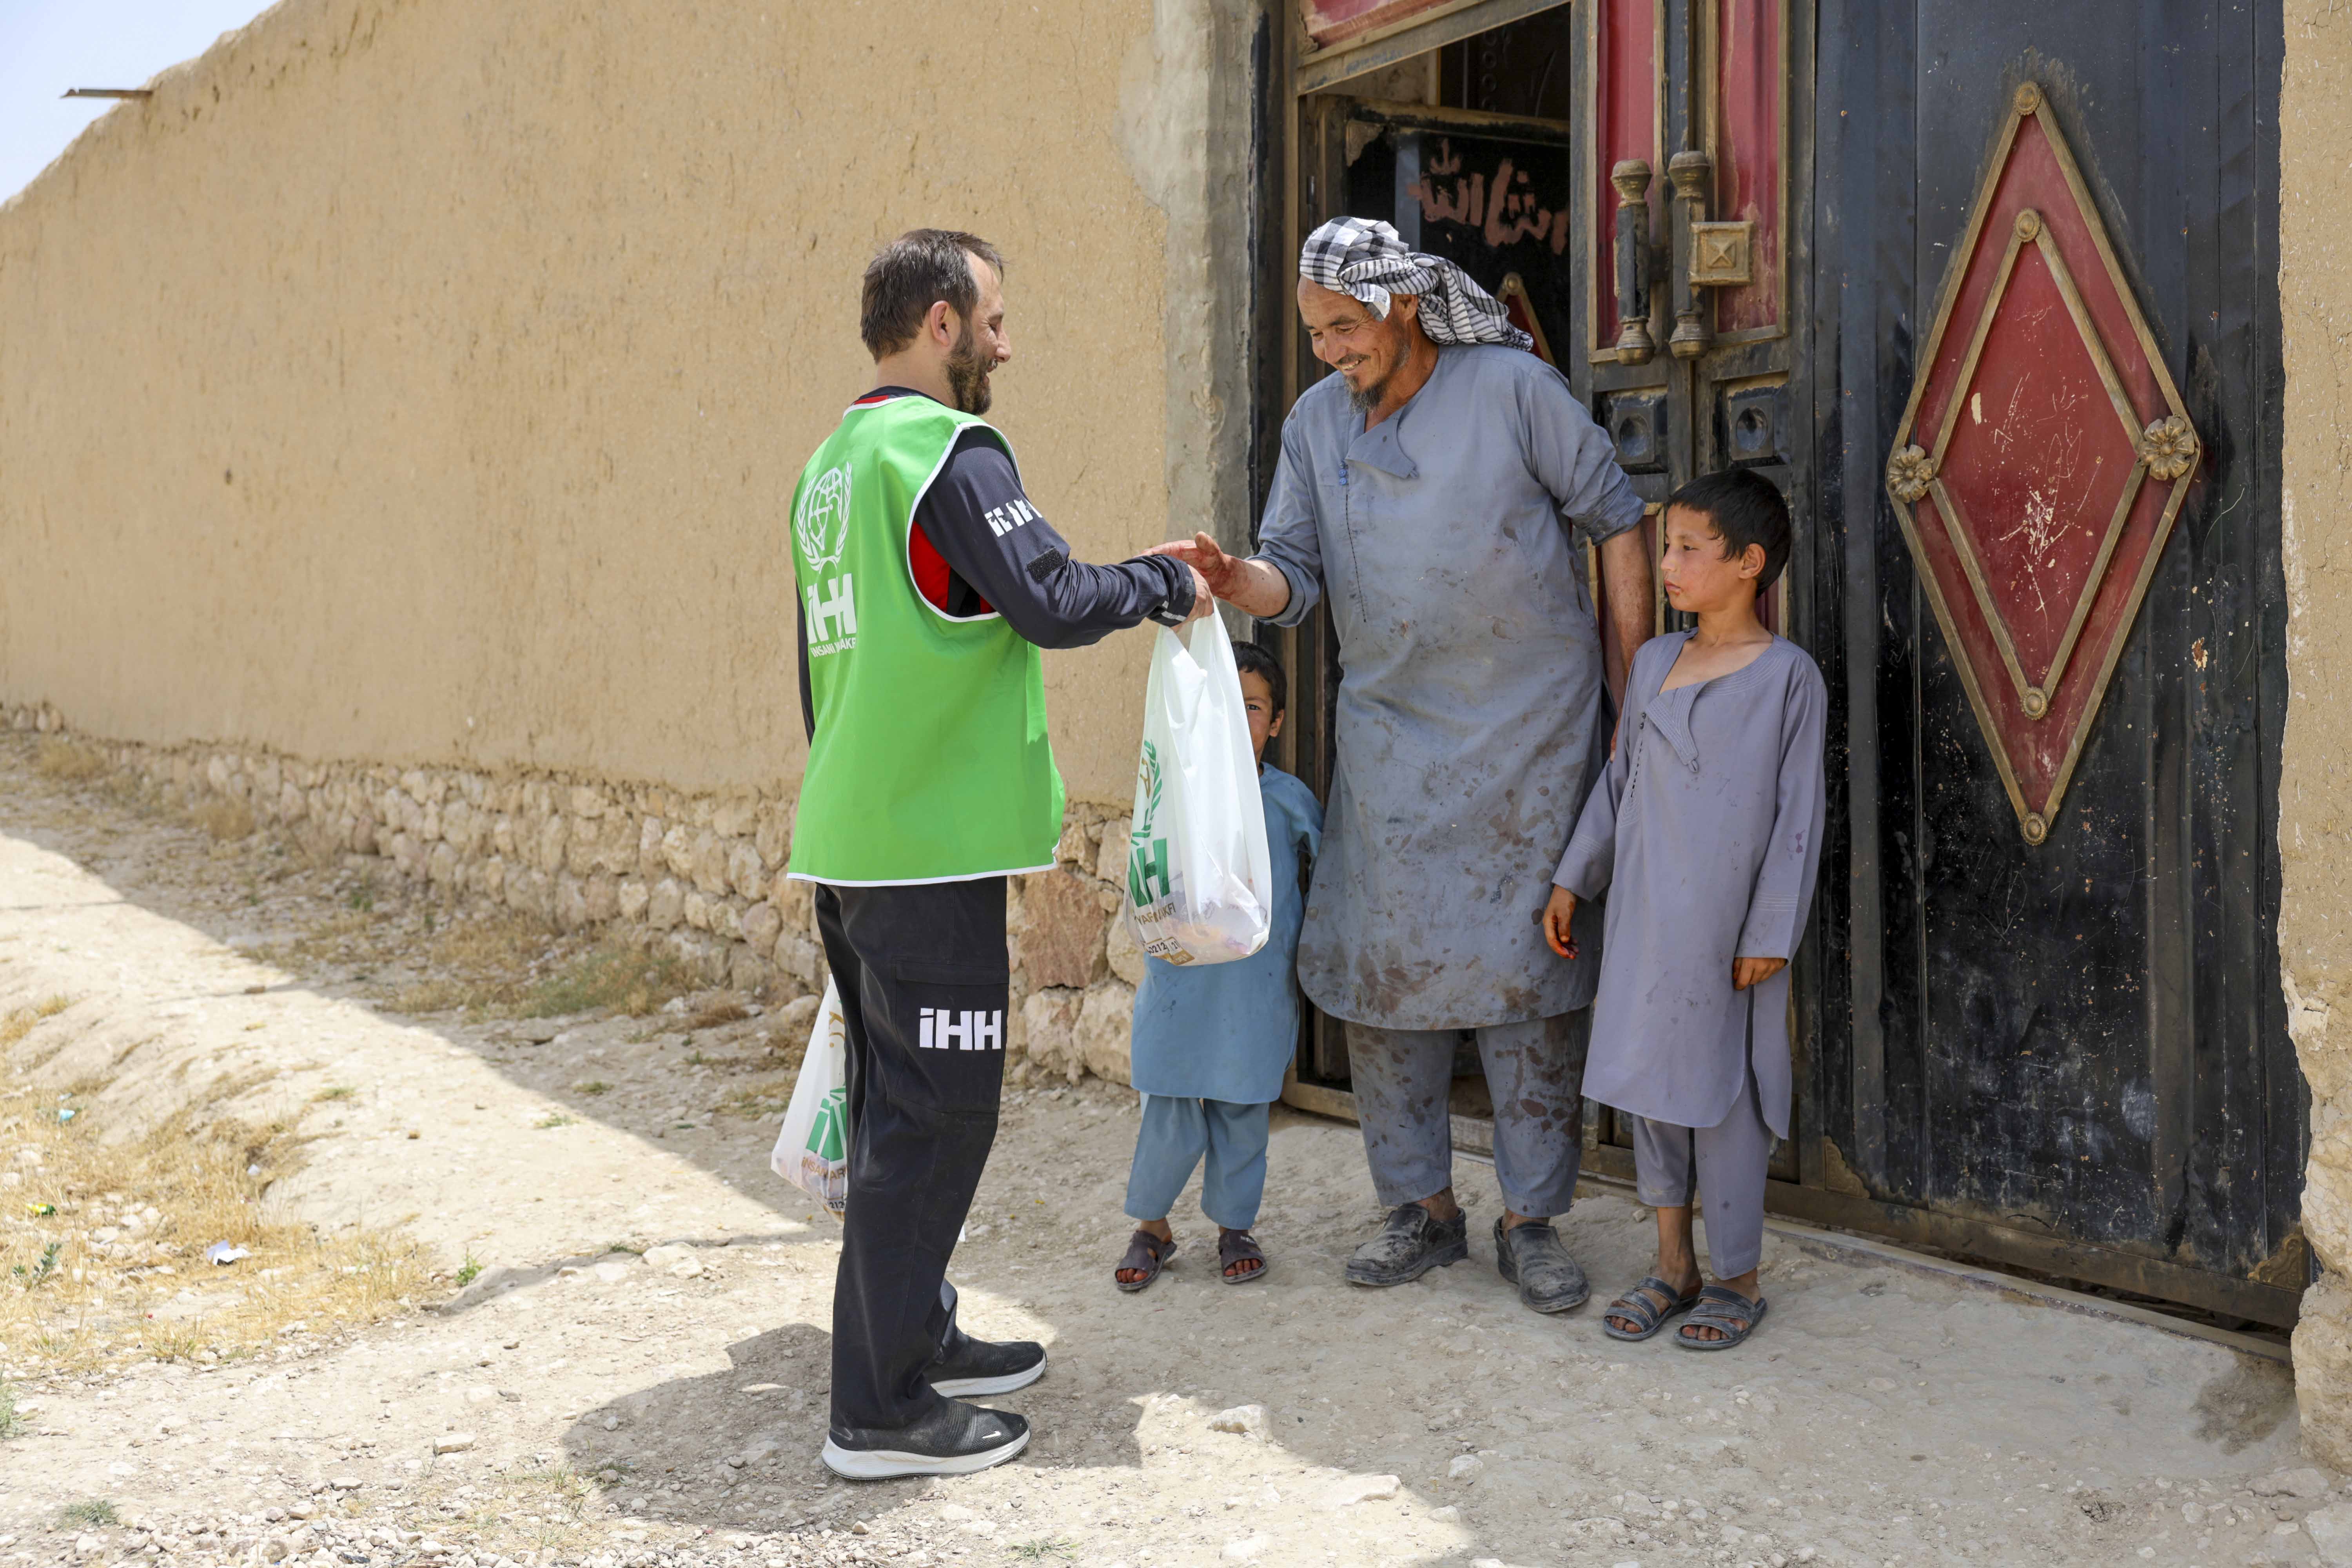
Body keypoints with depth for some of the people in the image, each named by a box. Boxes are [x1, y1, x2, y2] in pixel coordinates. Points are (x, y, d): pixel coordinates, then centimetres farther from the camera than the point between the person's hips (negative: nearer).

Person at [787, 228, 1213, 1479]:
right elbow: (1052, 603, -20)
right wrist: (1165, 587, -2)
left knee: (896, 1102, 18)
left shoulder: (832, 462, 16)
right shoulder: (950, 451, -13)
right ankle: (880, 1410, 2)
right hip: (932, 842, -10)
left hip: (847, 833, 10)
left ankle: (916, 1336, 30)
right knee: (932, 1115, -4)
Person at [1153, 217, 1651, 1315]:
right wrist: (1233, 580, -21)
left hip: (1532, 730, -4)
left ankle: (1530, 1219, 12)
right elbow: (1296, 575, 2)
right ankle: (1423, 1208, 19)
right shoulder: (1316, 422, 5)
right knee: (1380, 967, 4)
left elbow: (1617, 520, -1)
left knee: (1528, 966, -1)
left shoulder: (1513, 388, -6)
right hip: (1390, 734, 4)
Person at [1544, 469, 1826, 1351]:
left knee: (1721, 1094, 1)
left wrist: (1771, 933, -10)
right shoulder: (1653, 662, 10)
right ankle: (1673, 1265, 22)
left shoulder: (1787, 675, -6)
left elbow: (1797, 815, -7)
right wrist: (1574, 879, 12)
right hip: (1643, 919, 5)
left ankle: (1736, 1279, 14)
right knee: (1649, 1082, 10)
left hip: (1725, 931, -5)